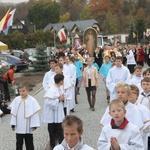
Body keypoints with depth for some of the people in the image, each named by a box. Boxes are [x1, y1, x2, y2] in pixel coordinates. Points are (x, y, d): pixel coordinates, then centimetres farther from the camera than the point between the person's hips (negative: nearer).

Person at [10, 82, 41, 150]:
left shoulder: (32, 100, -12)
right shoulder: (16, 100, -3)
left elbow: (34, 113, -10)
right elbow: (13, 112, 3)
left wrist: (34, 125, -10)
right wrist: (13, 124, 4)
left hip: (28, 127, -3)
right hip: (19, 127, 3)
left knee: (29, 143, 13)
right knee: (19, 142, 13)